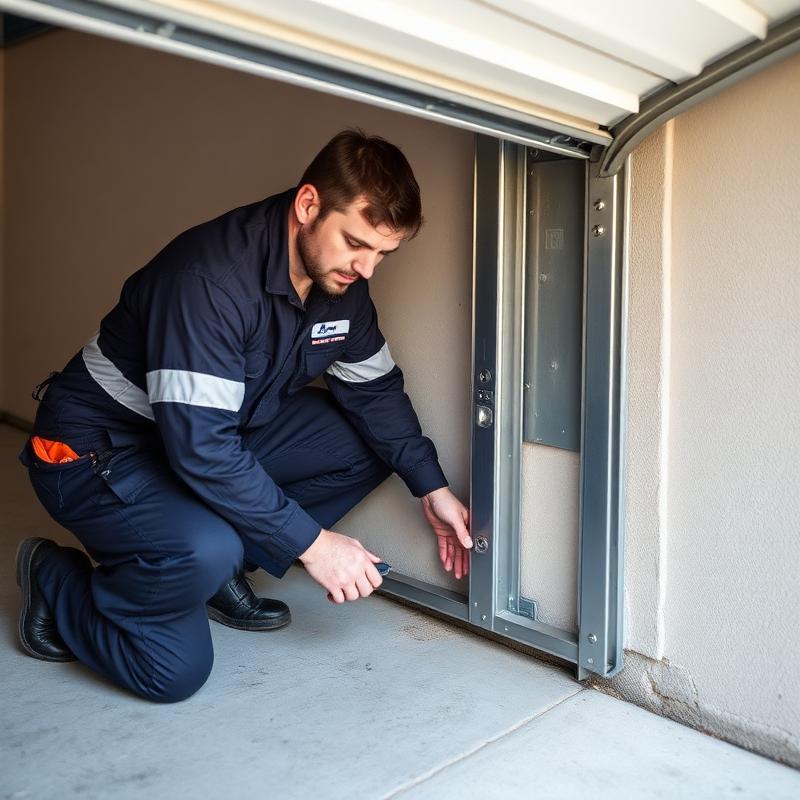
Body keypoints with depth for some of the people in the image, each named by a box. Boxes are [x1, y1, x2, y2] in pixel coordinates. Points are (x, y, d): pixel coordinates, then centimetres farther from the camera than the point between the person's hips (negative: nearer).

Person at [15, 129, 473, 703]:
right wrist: (311, 542, -28)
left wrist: (433, 488, -2)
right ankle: (59, 585, 3)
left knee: (372, 442, -4)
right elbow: (200, 446, -34)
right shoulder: (210, 280, -31)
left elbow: (375, 388, 5)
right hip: (99, 448, -8)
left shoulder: (341, 278, -6)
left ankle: (222, 569, 3)